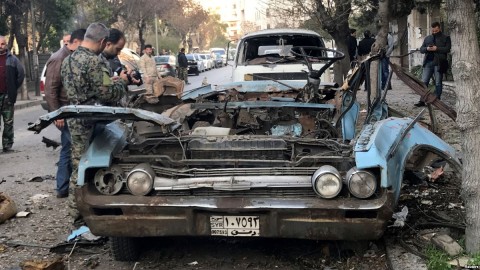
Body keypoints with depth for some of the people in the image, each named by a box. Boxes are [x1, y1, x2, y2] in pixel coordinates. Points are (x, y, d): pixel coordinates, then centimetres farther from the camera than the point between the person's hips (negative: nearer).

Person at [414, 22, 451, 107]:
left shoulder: (446, 38, 5)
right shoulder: (427, 38, 18)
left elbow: (448, 49, -7)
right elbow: (421, 49, 15)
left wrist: (437, 48, -16)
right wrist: (427, 49, -7)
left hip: (439, 63, -4)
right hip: (428, 63, 4)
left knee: (438, 83, 1)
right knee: (424, 82, -1)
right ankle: (422, 101, 2)